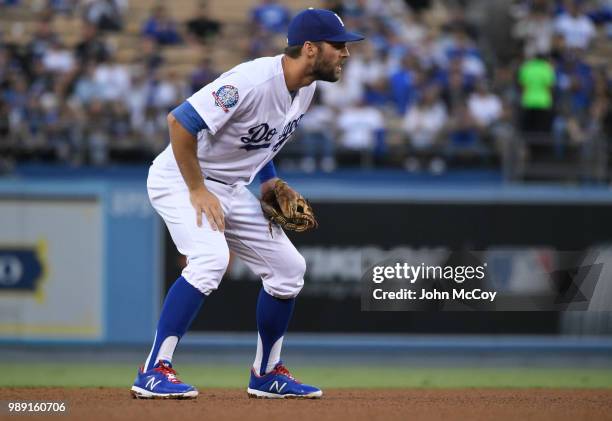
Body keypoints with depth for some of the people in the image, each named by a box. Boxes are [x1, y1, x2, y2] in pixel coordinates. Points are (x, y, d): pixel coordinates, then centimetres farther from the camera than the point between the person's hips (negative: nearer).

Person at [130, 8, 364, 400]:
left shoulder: (306, 89, 0)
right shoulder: (253, 81, -29)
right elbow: (180, 121, -31)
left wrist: (271, 182, 4)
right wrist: (197, 192, -26)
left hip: (233, 190, 9)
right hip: (181, 178, -9)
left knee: (288, 266, 7)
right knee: (211, 259, -31)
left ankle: (268, 374, 21)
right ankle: (154, 372, -27)